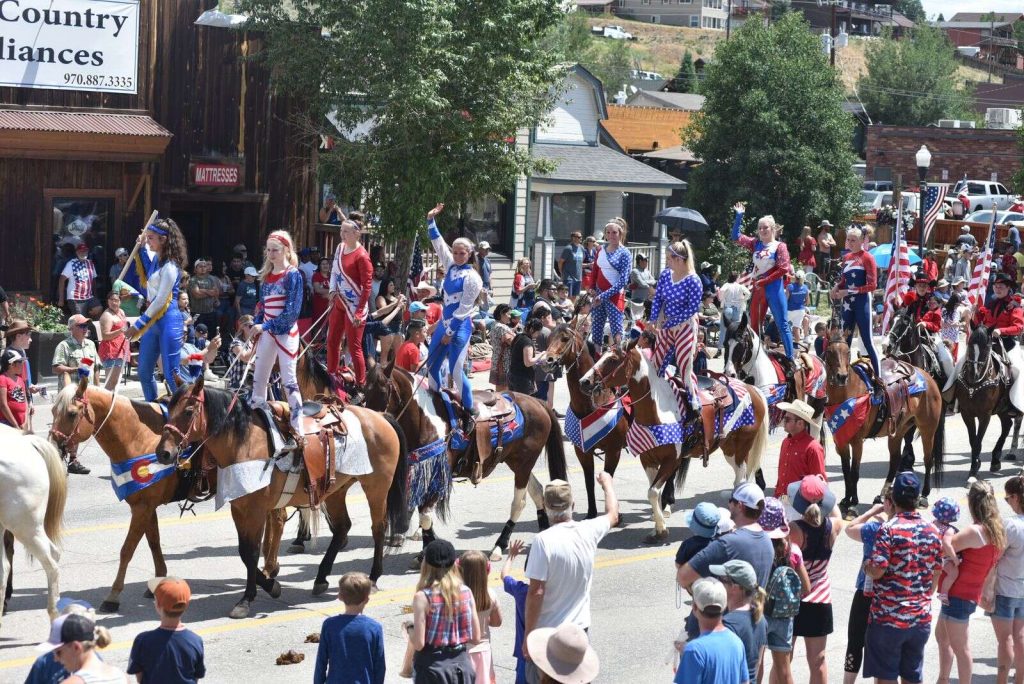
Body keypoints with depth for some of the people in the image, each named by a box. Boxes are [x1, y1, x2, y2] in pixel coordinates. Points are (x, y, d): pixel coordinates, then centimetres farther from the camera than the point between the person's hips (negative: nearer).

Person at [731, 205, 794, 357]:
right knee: (754, 326, 11)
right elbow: (736, 237, 12)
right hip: (758, 289, 6)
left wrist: (763, 282, -13)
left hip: (773, 289, -6)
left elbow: (783, 269, -13)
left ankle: (790, 358, -5)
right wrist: (739, 216, 3)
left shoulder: (780, 246, -5)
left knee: (782, 324, -5)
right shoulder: (756, 244, 10)